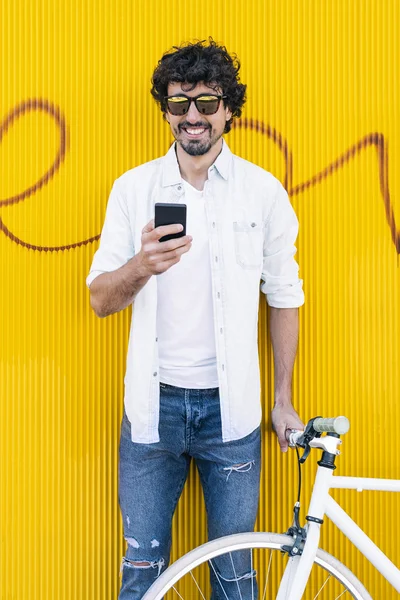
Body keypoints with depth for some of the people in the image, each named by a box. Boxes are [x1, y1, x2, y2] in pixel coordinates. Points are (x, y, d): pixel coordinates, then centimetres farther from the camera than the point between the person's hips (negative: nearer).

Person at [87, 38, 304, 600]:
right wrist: (141, 266, -24)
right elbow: (100, 299, -2)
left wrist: (283, 399, 5)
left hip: (230, 406, 0)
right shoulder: (133, 188, -1)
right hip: (153, 404, 1)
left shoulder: (264, 190, -2)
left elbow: (283, 297, 5)